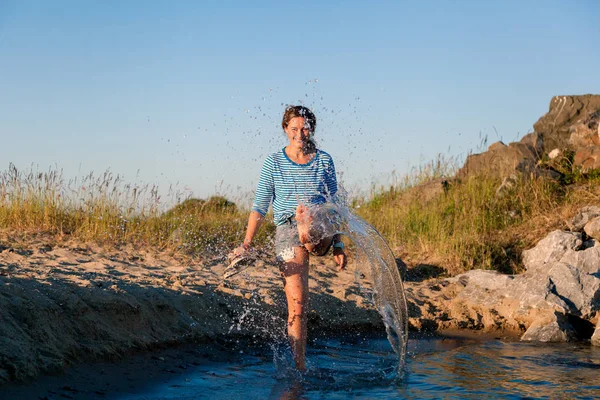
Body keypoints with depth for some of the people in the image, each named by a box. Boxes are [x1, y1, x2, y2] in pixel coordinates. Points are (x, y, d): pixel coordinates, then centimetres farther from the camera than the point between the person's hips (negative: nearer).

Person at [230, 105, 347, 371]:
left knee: (305, 209, -37)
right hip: (287, 231, -1)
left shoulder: (324, 161, 11)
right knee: (297, 304, -10)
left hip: (321, 233, 1)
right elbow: (259, 206, 9)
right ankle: (299, 366, -4)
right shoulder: (274, 163, 8)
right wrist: (247, 242, -3)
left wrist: (338, 245, 13)